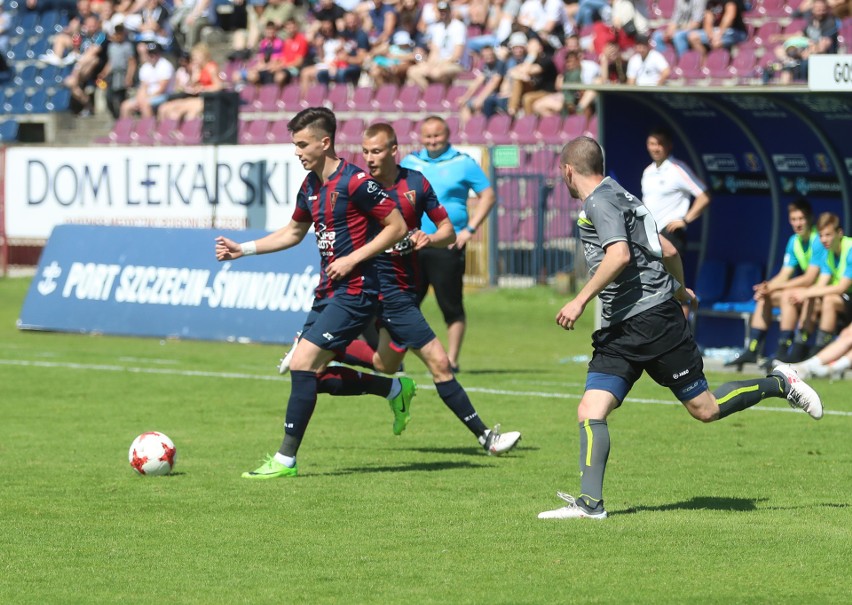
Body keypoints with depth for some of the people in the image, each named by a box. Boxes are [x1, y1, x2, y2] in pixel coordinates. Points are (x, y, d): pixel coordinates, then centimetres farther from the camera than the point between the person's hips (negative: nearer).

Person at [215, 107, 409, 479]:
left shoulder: (355, 182, -15)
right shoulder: (310, 186, 11)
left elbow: (397, 228, -12)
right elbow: (293, 232, 27)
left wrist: (353, 259, -17)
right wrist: (243, 250, 18)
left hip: (354, 291, -9)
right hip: (328, 291, 9)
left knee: (303, 364, -15)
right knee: (315, 373, 9)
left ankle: (286, 459, -11)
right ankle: (395, 389, 29)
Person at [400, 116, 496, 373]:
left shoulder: (463, 163, 1)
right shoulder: (410, 162, 13)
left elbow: (488, 195, 2)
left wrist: (469, 229, -6)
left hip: (447, 246, -4)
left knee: (451, 307, -2)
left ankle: (451, 361, 4)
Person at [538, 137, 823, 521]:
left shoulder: (600, 202, -11)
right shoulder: (617, 197, 18)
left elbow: (619, 255, -27)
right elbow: (668, 250, 25)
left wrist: (580, 301, -26)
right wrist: (679, 288, 42)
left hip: (652, 316, -9)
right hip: (618, 332, 9)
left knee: (704, 409, 1)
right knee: (590, 412, -6)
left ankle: (780, 384, 20)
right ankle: (589, 502, -12)